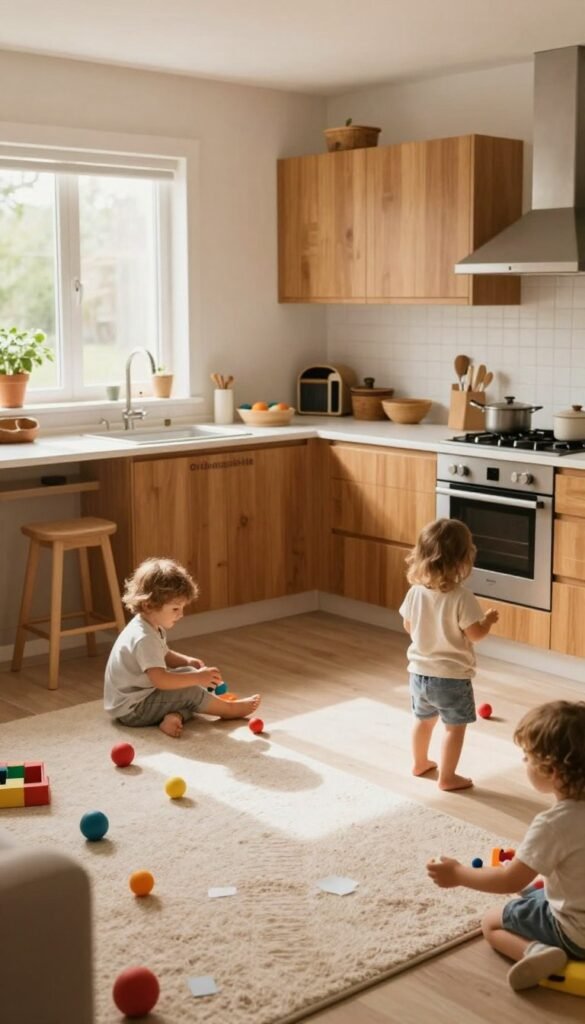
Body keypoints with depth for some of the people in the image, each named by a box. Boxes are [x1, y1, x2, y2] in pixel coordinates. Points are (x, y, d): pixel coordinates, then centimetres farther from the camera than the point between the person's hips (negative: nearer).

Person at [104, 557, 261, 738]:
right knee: (191, 692, -17)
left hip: (139, 697, 11)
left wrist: (187, 661, 1)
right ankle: (230, 709, 5)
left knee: (188, 673, 10)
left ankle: (174, 716, -13)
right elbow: (160, 680, -34)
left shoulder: (151, 627, 3)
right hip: (130, 710, -11)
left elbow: (164, 656, 20)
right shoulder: (143, 638, -29)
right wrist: (197, 678, -29)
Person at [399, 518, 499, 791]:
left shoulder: (416, 592, -7)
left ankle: (420, 763, 42)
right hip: (452, 677, -6)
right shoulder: (461, 598, -23)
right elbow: (475, 634, -18)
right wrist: (489, 620, 0)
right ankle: (447, 777, 17)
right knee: (455, 727, 11)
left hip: (419, 672, 6)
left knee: (423, 719, 25)